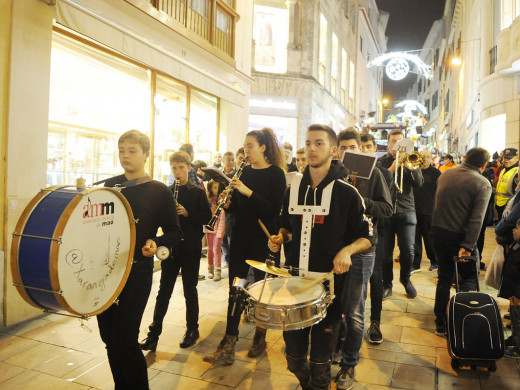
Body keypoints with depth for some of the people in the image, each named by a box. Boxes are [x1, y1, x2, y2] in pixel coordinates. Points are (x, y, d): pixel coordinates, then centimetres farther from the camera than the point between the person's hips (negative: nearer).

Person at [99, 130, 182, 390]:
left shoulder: (159, 191, -4)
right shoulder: (109, 185, 9)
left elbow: (174, 232, -3)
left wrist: (156, 243, -22)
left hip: (137, 271, -5)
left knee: (124, 339, -6)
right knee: (109, 336, 12)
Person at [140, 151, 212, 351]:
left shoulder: (197, 192, -2)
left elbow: (207, 218, -6)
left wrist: (188, 213, -20)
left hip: (191, 248, -2)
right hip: (170, 247, 3)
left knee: (190, 290, 8)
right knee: (164, 290, 7)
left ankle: (192, 330, 25)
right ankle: (154, 333, 17)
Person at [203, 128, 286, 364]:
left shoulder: (276, 174, -8)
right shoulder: (244, 172, 9)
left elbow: (275, 209, -18)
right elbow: (236, 207, 13)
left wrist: (248, 192, -24)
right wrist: (227, 204, -9)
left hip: (263, 240, -5)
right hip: (240, 237, 5)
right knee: (235, 290, 4)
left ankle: (260, 339, 28)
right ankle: (228, 346, 10)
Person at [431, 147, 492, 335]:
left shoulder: (445, 175, 5)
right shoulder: (483, 184, -11)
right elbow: (477, 218, -18)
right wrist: (467, 245, -20)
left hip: (438, 233, 4)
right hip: (460, 236, -4)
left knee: (444, 277, 15)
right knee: (469, 276, 15)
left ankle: (440, 323, 19)